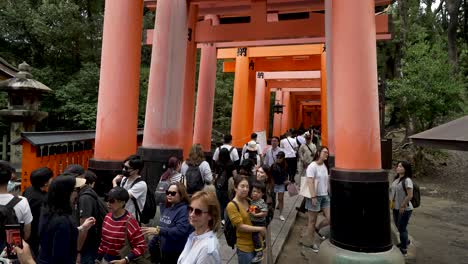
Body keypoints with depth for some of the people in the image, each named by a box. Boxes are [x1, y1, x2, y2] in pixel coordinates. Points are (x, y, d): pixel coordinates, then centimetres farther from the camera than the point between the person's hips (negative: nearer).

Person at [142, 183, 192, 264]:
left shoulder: (184, 210, -18)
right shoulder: (168, 209, 10)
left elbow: (180, 231, -30)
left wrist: (158, 230, -34)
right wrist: (151, 244, 17)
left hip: (177, 255, -8)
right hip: (164, 252, 8)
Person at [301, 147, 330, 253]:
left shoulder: (325, 166, 10)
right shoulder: (312, 166, -14)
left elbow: (326, 181, 14)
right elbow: (310, 182, -19)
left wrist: (329, 193, 11)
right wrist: (313, 197, -22)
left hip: (325, 196, 7)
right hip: (315, 196, -7)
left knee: (330, 218, 3)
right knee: (312, 221, 4)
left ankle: (317, 229, 32)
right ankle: (309, 242, 21)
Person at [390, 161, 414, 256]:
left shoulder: (407, 180, -19)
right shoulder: (396, 179, 5)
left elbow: (410, 195, -22)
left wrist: (402, 206, -19)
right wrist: (391, 201, 8)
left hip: (405, 209, -8)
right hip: (396, 208, 8)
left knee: (402, 228, 4)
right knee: (398, 226, 22)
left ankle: (404, 249, 21)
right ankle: (405, 241, 46)